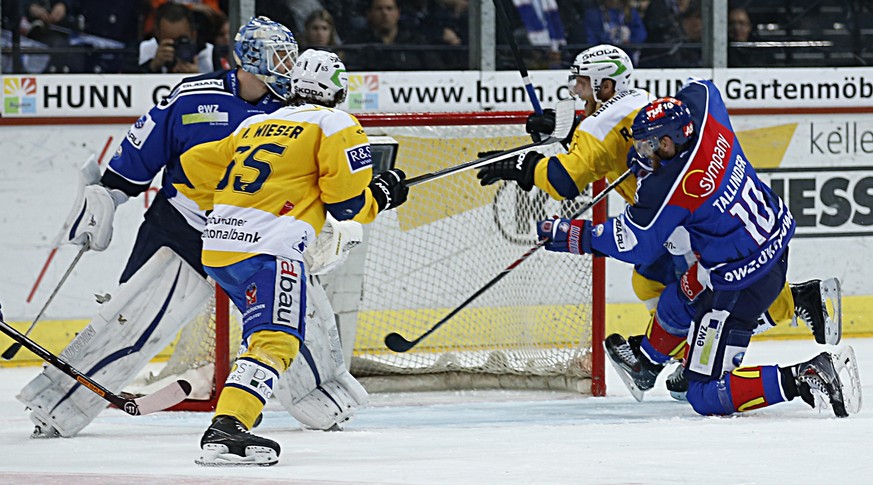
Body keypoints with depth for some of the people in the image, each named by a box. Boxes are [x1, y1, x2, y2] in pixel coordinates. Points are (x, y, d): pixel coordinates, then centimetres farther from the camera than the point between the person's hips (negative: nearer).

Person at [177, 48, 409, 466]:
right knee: (276, 342, -17)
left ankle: (237, 415, 22)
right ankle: (225, 430, -35)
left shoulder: (255, 126, 25)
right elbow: (347, 202, -2)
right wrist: (382, 194, 17)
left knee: (266, 331, 27)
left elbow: (191, 168, 27)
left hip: (217, 244, 8)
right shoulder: (336, 125, 6)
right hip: (268, 247, -8)